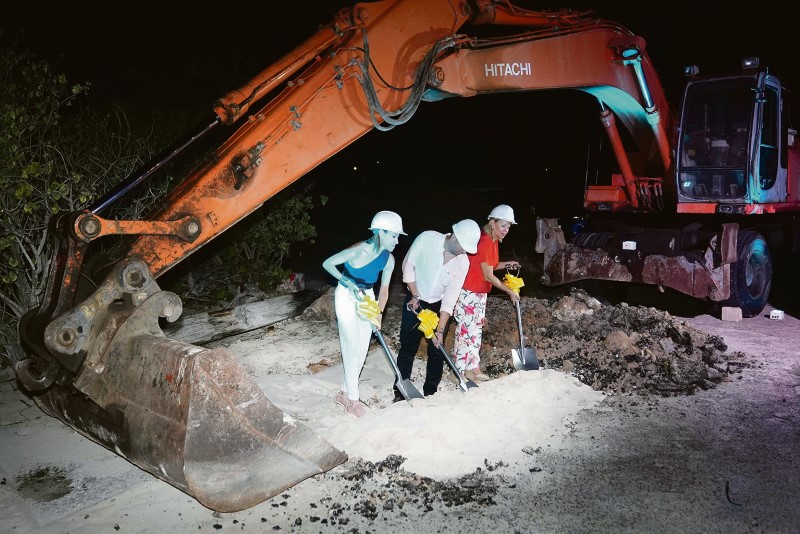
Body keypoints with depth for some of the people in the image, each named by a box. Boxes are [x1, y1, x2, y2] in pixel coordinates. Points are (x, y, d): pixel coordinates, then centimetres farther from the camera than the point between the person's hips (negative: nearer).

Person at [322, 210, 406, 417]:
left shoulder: (388, 259, -9)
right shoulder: (358, 251, -28)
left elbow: (384, 289, 1)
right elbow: (327, 264, -17)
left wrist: (379, 313, -11)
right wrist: (348, 283, -24)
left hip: (367, 297, 6)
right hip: (347, 297, -6)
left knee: (363, 349, 7)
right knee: (353, 347, -6)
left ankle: (345, 392, 21)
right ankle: (352, 398, 7)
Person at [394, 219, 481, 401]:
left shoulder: (462, 263, -17)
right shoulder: (427, 238, -23)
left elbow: (450, 297, -17)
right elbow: (408, 265, -10)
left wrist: (440, 329, -20)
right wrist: (415, 296, -12)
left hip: (439, 306, 1)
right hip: (415, 301, -1)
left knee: (436, 350, 4)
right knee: (408, 347, 3)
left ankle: (430, 393, 18)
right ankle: (400, 393, 13)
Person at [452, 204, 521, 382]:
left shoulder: (494, 241, 6)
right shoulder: (485, 243, -24)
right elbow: (488, 276, -19)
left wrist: (506, 265, -1)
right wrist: (509, 291, -12)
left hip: (479, 293, 10)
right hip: (469, 292, -10)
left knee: (475, 329, 14)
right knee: (467, 330, -1)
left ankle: (472, 368, 23)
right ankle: (467, 369, 8)